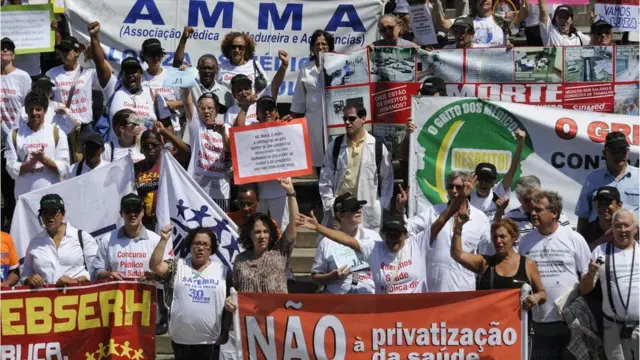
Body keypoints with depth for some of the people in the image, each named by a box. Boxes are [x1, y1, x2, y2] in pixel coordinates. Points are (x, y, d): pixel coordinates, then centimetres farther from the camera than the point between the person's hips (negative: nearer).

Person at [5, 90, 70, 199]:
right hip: (24, 196, 0)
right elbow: (12, 169, 0)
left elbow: (63, 168, -1)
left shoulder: (57, 134, 5)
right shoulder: (15, 136, 6)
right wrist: (33, 161, -15)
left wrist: (43, 159, -15)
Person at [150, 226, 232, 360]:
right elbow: (155, 266, -11)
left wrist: (225, 331, 1)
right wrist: (163, 240, -17)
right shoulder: (177, 266, 4)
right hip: (181, 339, 0)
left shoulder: (222, 271, 4)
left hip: (210, 340, 0)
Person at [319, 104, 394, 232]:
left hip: (368, 214, -1)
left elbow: (387, 180, 5)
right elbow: (325, 179, 6)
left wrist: (382, 207, -1)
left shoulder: (378, 147, 0)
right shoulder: (334, 146, 5)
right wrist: (330, 205, -3)